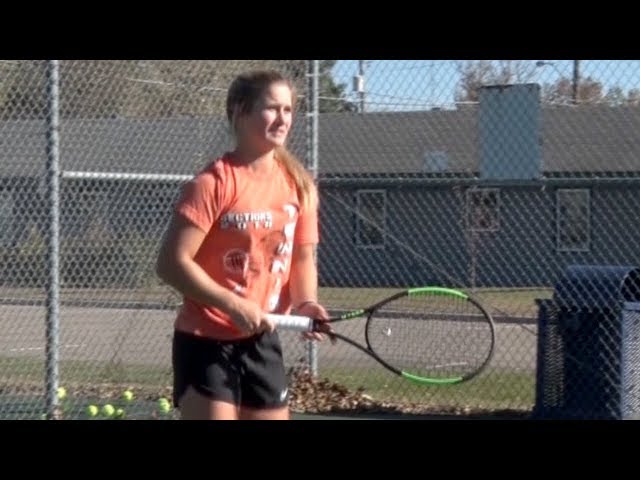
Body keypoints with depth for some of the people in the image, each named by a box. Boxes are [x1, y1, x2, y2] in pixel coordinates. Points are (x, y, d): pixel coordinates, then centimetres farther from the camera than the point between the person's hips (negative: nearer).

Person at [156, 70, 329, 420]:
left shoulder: (298, 184, 5)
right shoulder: (214, 183, -15)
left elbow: (302, 257, 13)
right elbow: (171, 263, -18)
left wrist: (305, 302, -7)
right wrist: (234, 305, -23)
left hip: (262, 341, 7)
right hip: (206, 342, -6)